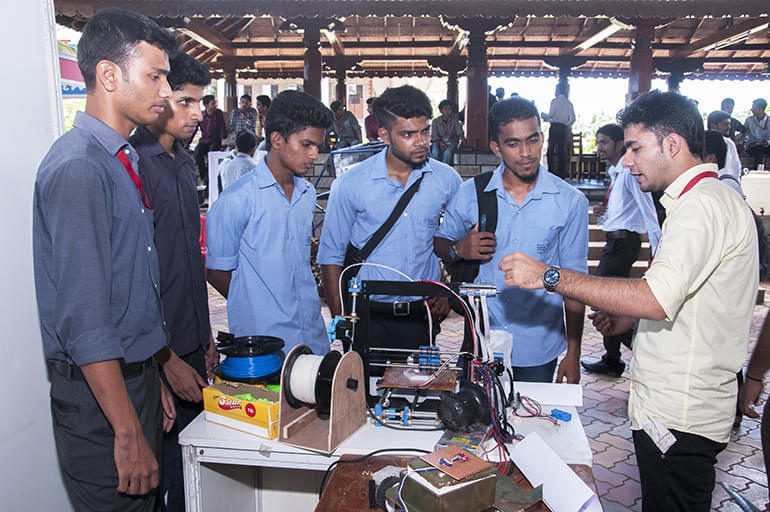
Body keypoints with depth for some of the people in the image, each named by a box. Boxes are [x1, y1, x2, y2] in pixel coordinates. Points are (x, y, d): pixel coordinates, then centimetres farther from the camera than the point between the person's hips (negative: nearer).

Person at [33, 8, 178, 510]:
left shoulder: (125, 160, 10)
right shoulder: (77, 168, -20)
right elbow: (85, 321, -24)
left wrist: (153, 377, 18)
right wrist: (128, 433, -21)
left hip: (135, 376, 9)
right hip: (98, 393, -9)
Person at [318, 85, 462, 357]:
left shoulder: (447, 180, -2)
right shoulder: (349, 185, -8)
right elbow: (331, 256, -1)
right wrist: (341, 321, -4)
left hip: (422, 316, 2)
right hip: (367, 317, -1)